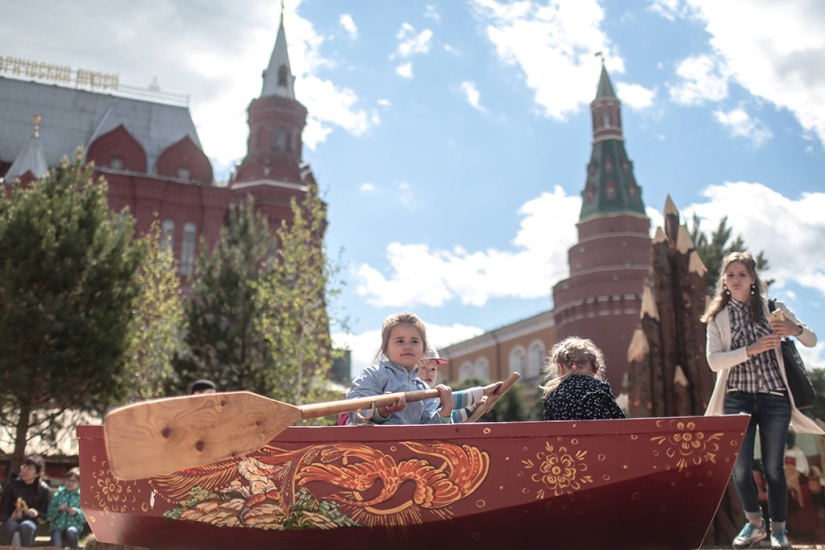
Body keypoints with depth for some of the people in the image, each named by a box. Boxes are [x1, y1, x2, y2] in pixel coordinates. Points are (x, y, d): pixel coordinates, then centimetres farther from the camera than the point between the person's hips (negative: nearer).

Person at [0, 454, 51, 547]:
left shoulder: (43, 489, -4)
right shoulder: (12, 485, -6)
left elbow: (45, 515, 3)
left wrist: (37, 513, -19)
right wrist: (11, 518, -25)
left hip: (30, 523, 0)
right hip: (11, 521, 0)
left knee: (26, 526, -35)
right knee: (10, 525, -36)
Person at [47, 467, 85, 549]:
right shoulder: (59, 493, 9)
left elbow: (85, 518, 0)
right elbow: (49, 516, 5)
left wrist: (77, 512, -19)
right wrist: (58, 509, -13)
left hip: (74, 526, -1)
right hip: (57, 527, 1)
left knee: (71, 532, -37)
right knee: (56, 546, -31)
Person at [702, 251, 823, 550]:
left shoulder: (773, 308, 7)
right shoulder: (718, 317, 5)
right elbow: (714, 360, -6)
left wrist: (796, 329, -13)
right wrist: (751, 350, -19)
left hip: (774, 397, 0)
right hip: (738, 398, 0)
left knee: (773, 467, 2)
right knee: (739, 467, -3)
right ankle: (754, 524, 21)